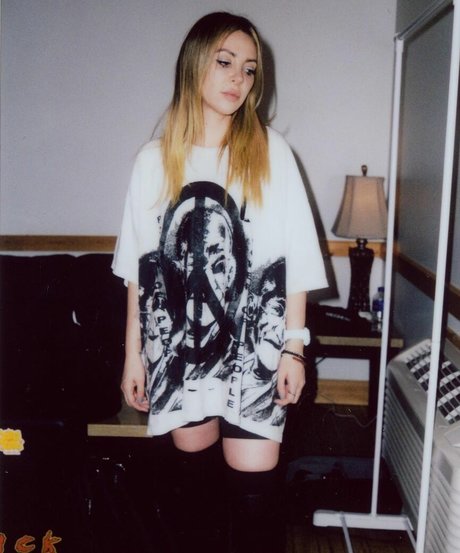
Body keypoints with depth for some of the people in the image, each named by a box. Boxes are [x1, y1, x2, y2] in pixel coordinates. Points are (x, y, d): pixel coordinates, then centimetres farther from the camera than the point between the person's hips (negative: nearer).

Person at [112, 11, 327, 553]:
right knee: (193, 456, 15)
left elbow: (296, 260, -1)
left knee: (254, 481, -1)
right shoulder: (155, 160, 3)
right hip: (178, 342, 2)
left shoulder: (270, 152, -1)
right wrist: (133, 352, 5)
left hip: (253, 345, -1)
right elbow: (139, 267, 5)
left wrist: (294, 346, -4)